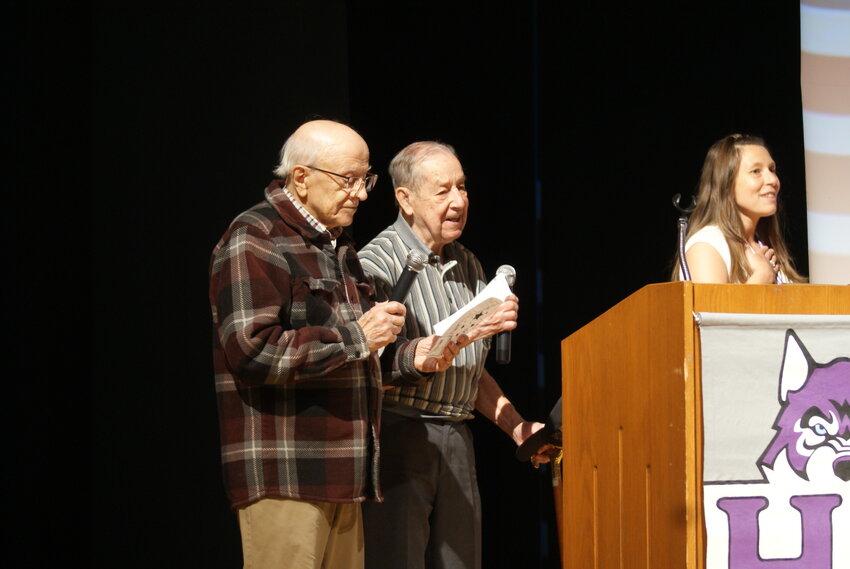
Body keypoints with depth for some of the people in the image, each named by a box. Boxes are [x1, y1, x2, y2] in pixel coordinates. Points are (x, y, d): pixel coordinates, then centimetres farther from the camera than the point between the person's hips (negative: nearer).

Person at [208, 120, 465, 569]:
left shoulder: (337, 248, 23)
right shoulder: (254, 241, -8)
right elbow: (254, 351, -20)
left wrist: (412, 356, 9)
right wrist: (356, 336, -15)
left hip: (340, 474, 9)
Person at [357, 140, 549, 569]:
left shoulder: (468, 267, 16)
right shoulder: (378, 261, -8)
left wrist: (517, 426, 10)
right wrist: (468, 330, -22)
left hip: (456, 440, 7)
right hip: (398, 436, -7)